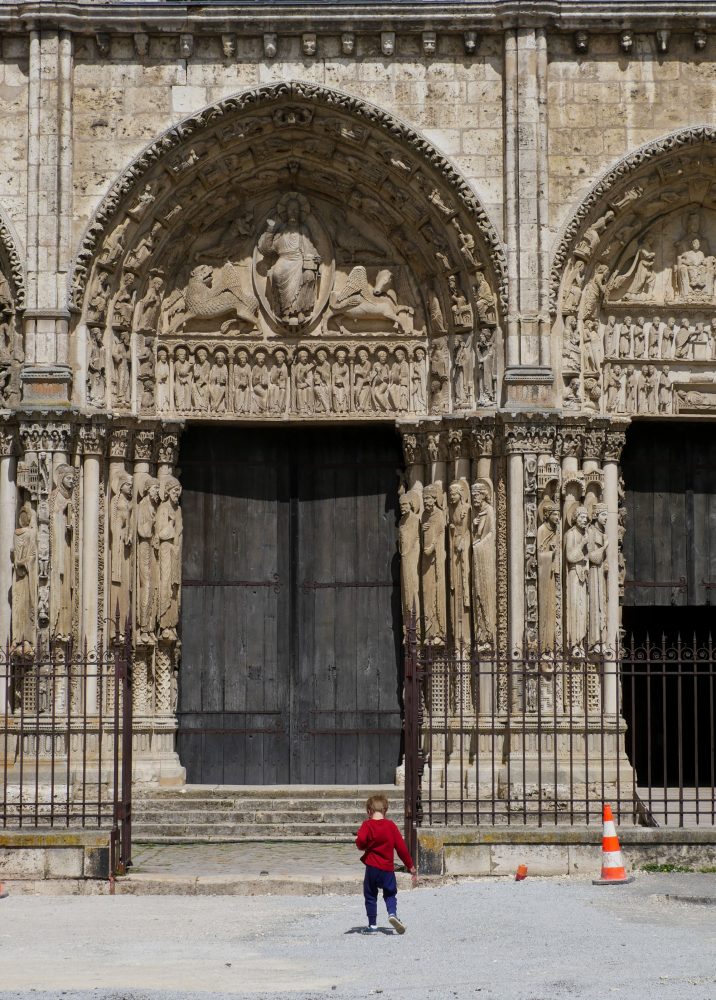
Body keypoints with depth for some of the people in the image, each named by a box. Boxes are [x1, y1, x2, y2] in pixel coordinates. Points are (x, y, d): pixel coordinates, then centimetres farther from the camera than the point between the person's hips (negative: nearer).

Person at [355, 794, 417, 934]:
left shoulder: (367, 825, -4)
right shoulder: (391, 825, 2)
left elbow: (360, 841, -23)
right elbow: (401, 847, 2)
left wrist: (362, 846, 2)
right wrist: (411, 866, 8)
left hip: (371, 867, -1)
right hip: (387, 867, 1)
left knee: (370, 896, 11)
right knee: (390, 894, 13)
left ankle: (372, 923, 8)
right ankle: (392, 913, -13)